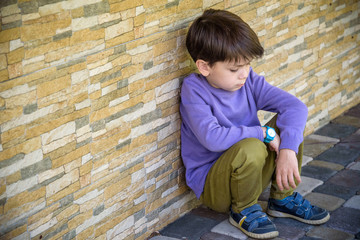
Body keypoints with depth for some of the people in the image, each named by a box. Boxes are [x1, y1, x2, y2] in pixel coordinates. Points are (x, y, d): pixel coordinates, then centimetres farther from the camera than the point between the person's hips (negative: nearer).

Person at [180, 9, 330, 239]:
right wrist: (264, 133, -26)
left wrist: (288, 149, -29)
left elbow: (295, 106, -14)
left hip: (252, 173, 6)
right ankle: (244, 210, -5)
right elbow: (212, 138, -33)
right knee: (250, 149, -35)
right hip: (212, 185, -5)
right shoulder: (194, 89, -19)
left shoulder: (248, 80, -6)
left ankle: (284, 198, 6)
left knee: (288, 123, -11)